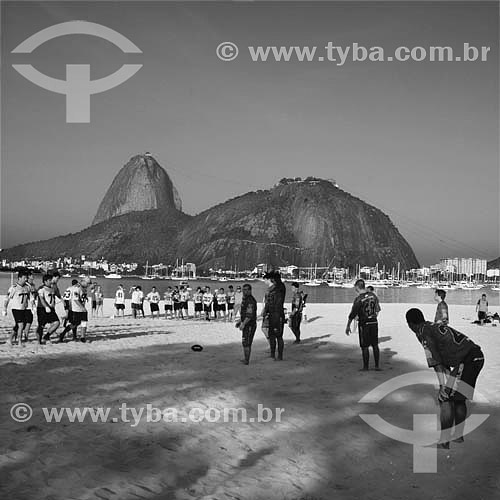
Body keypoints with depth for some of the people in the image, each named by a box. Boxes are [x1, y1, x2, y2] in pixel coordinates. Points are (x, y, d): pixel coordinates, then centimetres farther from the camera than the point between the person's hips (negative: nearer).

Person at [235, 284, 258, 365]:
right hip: (246, 325, 10)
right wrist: (239, 321, 22)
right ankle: (246, 359, 22)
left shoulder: (250, 301, -19)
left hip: (250, 325, -10)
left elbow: (250, 315, -24)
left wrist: (243, 324, -23)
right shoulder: (244, 299, 14)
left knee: (246, 343, -6)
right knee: (245, 343, 14)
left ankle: (247, 360, -1)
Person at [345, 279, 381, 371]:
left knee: (365, 347, 5)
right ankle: (377, 366, 18)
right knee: (375, 345, 14)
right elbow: (378, 310, 11)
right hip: (374, 322, 5)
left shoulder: (358, 299, -16)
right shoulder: (373, 295, 1)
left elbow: (352, 314, -14)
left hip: (364, 324, -5)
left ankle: (365, 367, 12)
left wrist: (348, 326, -5)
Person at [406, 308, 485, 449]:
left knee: (445, 398, -3)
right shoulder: (437, 326, 24)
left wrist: (444, 386, -9)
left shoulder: (423, 333, -3)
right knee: (459, 397, 21)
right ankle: (458, 435, 32)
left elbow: (436, 363, -9)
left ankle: (444, 442, -1)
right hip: (478, 354, 9)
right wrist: (449, 383, 28)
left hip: (466, 360, -9)